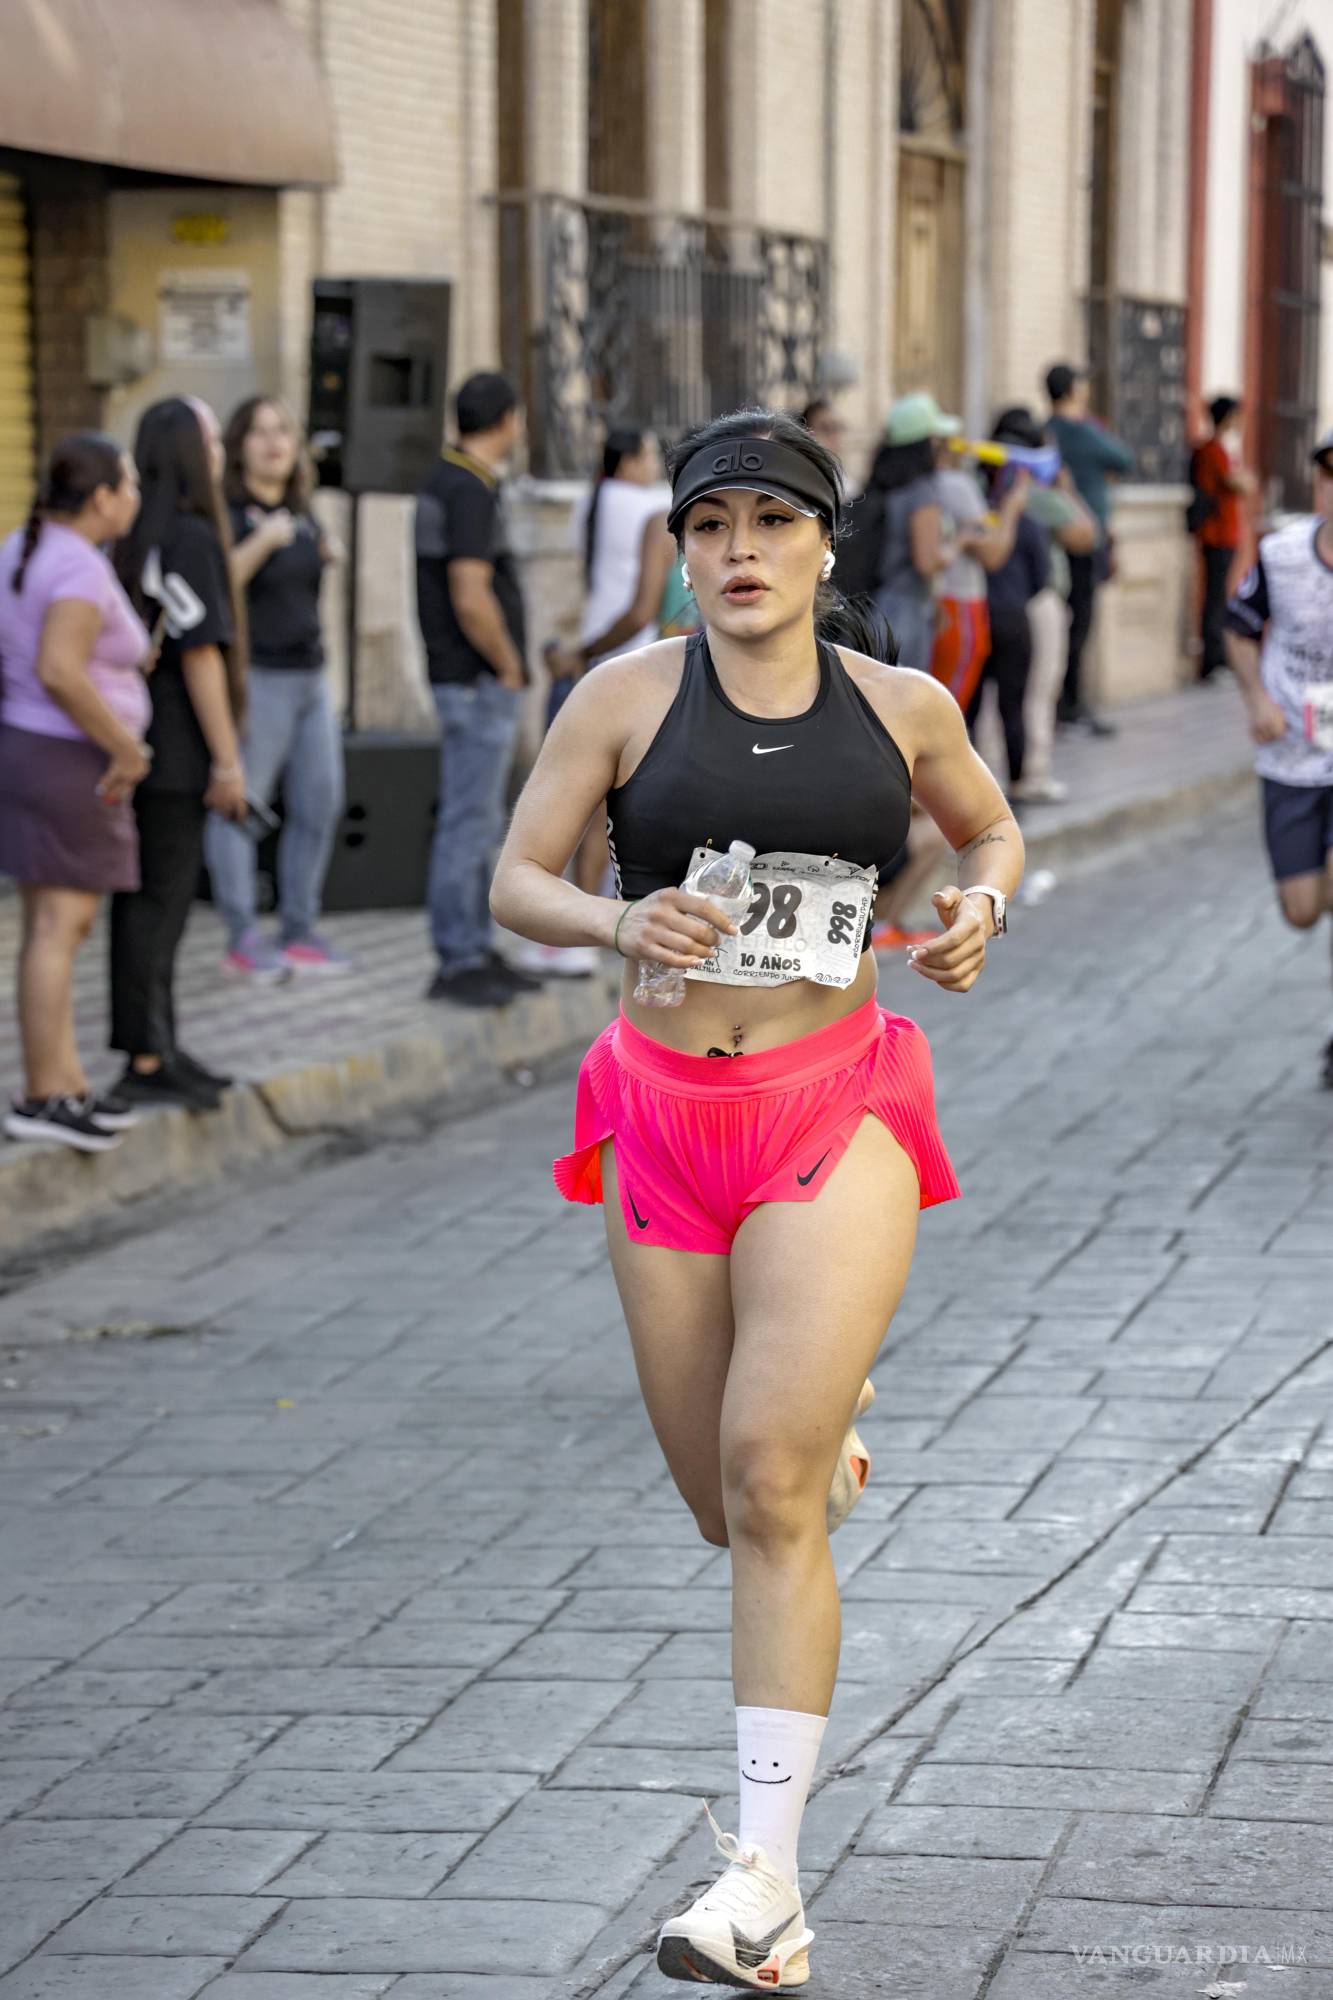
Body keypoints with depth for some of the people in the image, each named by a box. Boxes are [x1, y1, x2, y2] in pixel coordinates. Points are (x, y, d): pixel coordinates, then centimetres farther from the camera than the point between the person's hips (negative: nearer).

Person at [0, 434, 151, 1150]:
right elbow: (58, 670, -29)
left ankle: (67, 1084, 17)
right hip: (67, 763, -10)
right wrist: (128, 749, -20)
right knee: (60, 929, -5)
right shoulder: (82, 569, -19)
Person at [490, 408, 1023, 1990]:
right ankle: (821, 1419, 52)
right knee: (721, 1502, 11)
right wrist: (619, 923, -20)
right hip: (665, 1115, 2)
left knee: (768, 1483, -15)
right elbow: (516, 882, 1)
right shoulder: (627, 696, 0)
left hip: (836, 1109, -2)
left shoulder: (901, 707, 3)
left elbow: (992, 828, 21)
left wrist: (982, 902, -1)